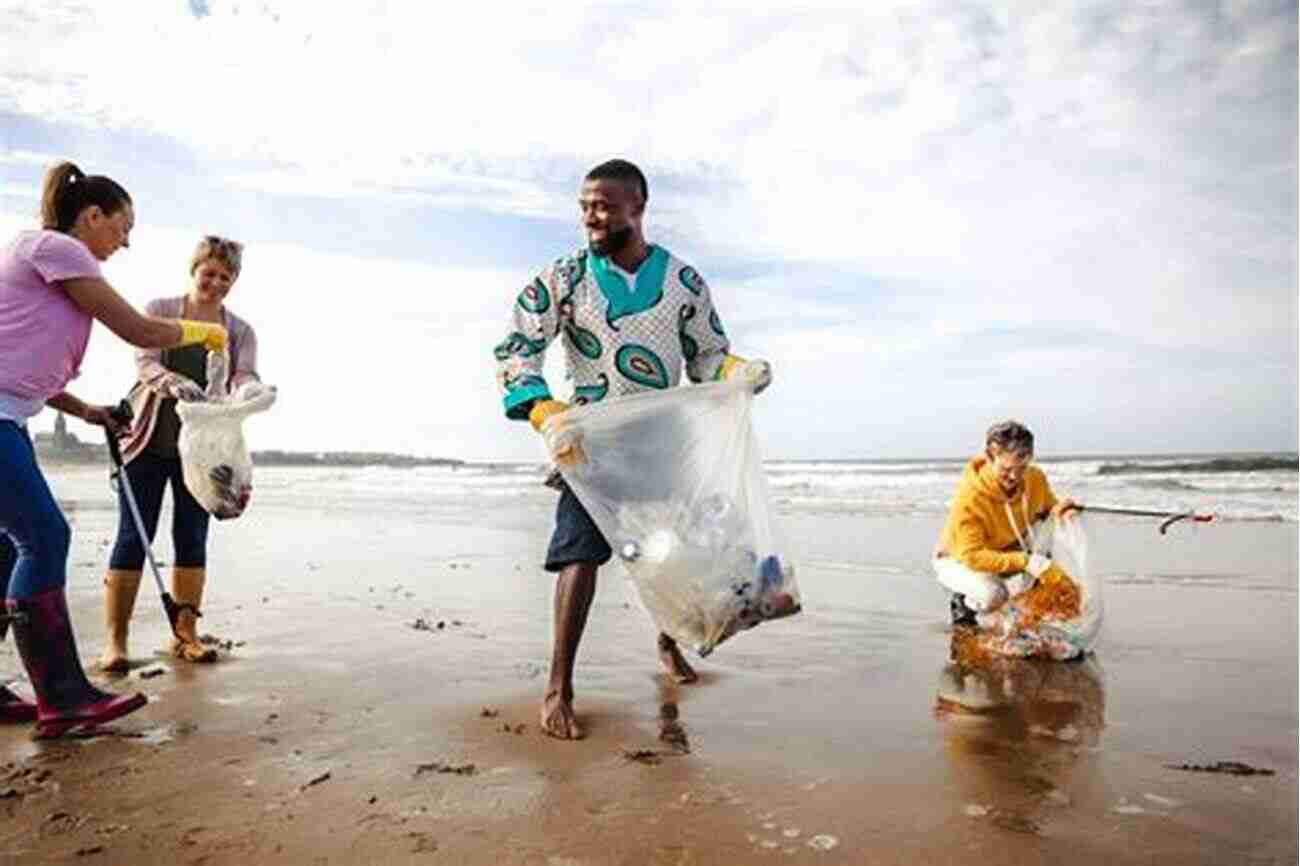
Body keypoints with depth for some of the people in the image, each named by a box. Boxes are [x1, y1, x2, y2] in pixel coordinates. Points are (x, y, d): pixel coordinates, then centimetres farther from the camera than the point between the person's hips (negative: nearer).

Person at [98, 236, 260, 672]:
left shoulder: (241, 331, 6)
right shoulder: (159, 310, 1)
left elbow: (246, 377, -9)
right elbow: (144, 362, -13)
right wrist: (173, 381, -36)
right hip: (149, 442, -2)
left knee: (192, 539, 5)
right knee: (133, 538, -3)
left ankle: (184, 632, 13)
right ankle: (115, 640, 1)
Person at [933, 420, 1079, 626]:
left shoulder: (1035, 478, -16)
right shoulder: (969, 497, -34)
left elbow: (1047, 506, 4)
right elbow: (972, 556, -32)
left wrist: (1057, 509, -22)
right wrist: (1025, 562, -40)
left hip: (1005, 551, 5)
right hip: (958, 561, -5)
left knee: (1044, 526, -21)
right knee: (991, 594, -37)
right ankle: (962, 604, 0)